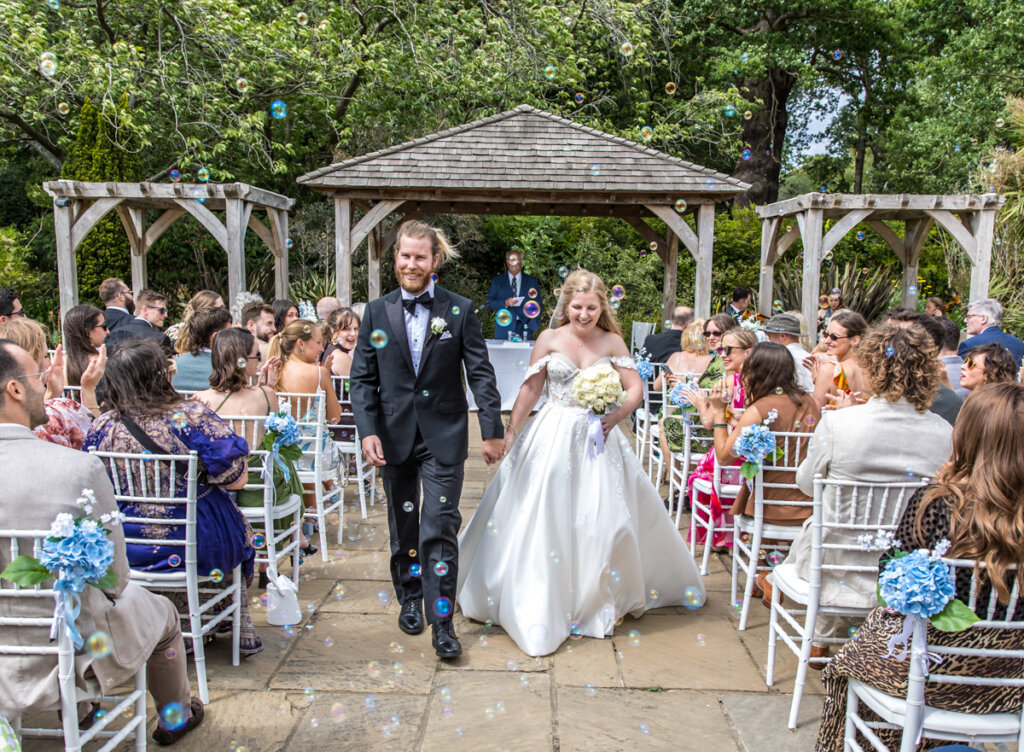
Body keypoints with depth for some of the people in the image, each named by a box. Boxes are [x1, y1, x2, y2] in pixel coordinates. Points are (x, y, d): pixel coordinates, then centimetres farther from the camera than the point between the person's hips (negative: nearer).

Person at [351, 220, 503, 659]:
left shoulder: (459, 311, -1)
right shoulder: (376, 312, 4)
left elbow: (480, 373, -1)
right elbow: (362, 377, 3)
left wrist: (492, 429, -6)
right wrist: (367, 430, -9)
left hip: (443, 436, -2)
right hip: (394, 436, 3)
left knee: (440, 527, -5)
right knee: (403, 525, 16)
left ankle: (442, 623, 3)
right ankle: (409, 601, 35)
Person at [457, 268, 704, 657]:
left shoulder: (613, 342, 1)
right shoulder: (549, 339, -1)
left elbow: (634, 388, -1)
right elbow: (530, 390, 1)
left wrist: (617, 414, -20)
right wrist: (508, 434, 0)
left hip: (596, 437, 1)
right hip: (553, 436, -1)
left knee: (601, 517, 3)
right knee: (543, 516, 2)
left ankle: (596, 600, 24)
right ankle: (543, 601, 20)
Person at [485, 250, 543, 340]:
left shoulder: (532, 281, 12)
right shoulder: (497, 281, 11)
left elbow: (539, 305, 10)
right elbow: (489, 303, 4)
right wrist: (505, 303, -13)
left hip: (524, 328, 0)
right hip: (504, 328, 0)